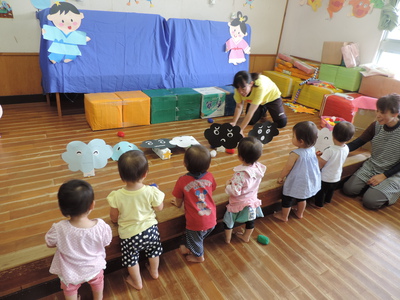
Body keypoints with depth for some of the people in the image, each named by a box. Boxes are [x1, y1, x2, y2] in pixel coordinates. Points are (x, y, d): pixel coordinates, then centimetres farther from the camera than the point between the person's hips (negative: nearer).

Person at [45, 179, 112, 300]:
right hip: (94, 268, 1)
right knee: (97, 282, 35)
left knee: (70, 290, 34)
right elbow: (107, 243, -13)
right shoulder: (101, 226, -34)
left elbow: (50, 244, -13)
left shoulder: (59, 229, -37)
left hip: (70, 273, -1)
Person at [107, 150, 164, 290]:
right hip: (150, 229, 2)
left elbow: (114, 218, -10)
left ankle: (137, 282, 46)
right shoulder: (151, 192, -27)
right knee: (153, 251, 31)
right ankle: (154, 272, 55)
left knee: (131, 259, 26)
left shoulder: (117, 196, -27)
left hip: (129, 234, -1)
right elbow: (159, 208, -7)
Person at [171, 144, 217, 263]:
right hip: (211, 219, 4)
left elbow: (179, 202, -8)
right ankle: (188, 248, 54)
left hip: (196, 222, -4)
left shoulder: (182, 180, -23)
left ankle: (199, 256, 52)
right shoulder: (209, 176, -13)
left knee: (194, 238, 27)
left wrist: (177, 203, 16)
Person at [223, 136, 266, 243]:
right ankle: (246, 237, 50)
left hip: (238, 203, -6)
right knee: (250, 220, 27)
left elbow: (235, 192, -32)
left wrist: (228, 185, -15)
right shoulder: (259, 168, -17)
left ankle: (227, 238, 39)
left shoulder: (240, 174, -37)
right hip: (252, 200, 6)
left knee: (228, 220, 21)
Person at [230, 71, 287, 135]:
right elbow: (239, 106, -23)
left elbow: (251, 111, -45)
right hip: (254, 98, 4)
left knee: (281, 123, -9)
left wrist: (240, 129, -46)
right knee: (250, 121, -5)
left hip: (272, 96, -3)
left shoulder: (260, 86, -46)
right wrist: (234, 123, -37)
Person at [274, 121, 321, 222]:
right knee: (302, 198, 30)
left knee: (287, 199, 18)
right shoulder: (312, 149, -13)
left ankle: (284, 216, 37)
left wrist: (281, 177, -2)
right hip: (310, 182, 6)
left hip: (296, 183, -6)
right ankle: (300, 213, 50)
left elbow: (287, 168, -19)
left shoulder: (295, 154, -32)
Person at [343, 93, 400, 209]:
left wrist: (383, 176, -16)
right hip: (371, 167, 4)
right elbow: (357, 143, -5)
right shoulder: (376, 126, -5)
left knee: (370, 201, -17)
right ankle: (372, 185, 14)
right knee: (348, 189, -13)